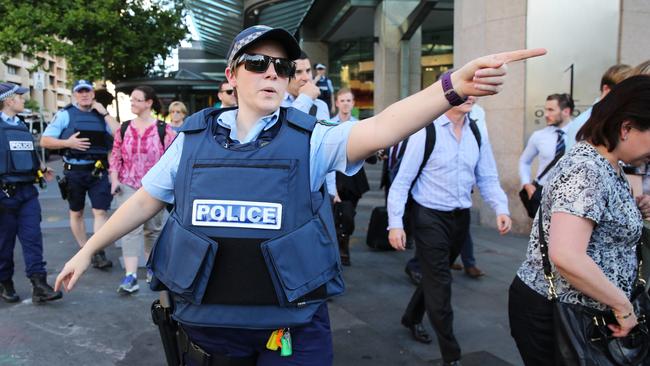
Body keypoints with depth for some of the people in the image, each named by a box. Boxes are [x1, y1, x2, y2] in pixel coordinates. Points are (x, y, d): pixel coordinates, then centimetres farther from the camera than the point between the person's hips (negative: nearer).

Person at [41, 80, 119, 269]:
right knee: (76, 213, 11)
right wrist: (68, 143, -16)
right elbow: (45, 141, -1)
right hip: (74, 172, 0)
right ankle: (85, 251, 25)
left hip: (98, 171, 0)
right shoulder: (65, 114, 1)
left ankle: (99, 253, -6)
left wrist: (105, 113, -8)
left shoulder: (101, 115, 8)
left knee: (101, 211, -7)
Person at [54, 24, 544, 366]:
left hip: (293, 326, -2)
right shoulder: (193, 138, 0)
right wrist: (88, 250, 14)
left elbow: (379, 129, -23)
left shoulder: (311, 140, -7)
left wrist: (454, 86, -38)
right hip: (207, 324, 2)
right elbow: (145, 200, 10)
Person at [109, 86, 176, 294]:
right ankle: (130, 276, -14)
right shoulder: (124, 128, 5)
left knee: (153, 229, 13)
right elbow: (115, 156, 9)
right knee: (131, 228, -11)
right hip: (128, 185, 2)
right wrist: (115, 179, -2)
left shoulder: (164, 129, -6)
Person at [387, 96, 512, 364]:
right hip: (430, 216, -5)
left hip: (461, 217, 6)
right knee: (439, 282, 0)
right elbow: (403, 179, -12)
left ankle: (412, 318, 48)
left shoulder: (478, 132, 2)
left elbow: (487, 178, 6)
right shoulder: (426, 130, -14)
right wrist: (395, 223, -17)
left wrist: (501, 208, -12)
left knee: (435, 275, 21)